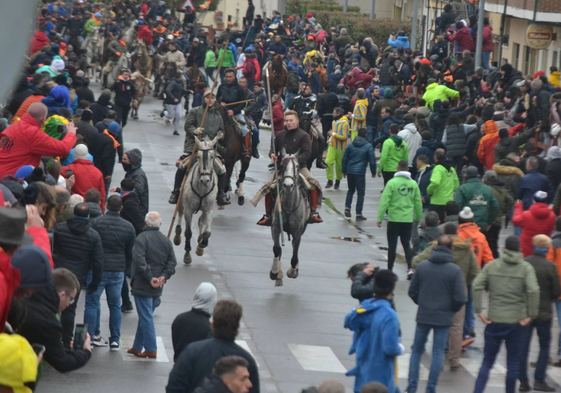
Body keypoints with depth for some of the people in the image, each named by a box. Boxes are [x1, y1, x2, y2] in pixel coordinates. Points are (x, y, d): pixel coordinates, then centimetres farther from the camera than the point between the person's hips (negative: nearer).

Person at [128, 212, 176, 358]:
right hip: (157, 289, 6)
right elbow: (172, 262, 5)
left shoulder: (141, 239, -12)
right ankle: (137, 347, 23)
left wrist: (150, 278, -16)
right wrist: (163, 276, -4)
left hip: (142, 286, -6)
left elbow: (139, 261, -21)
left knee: (146, 317, -3)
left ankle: (151, 350, -4)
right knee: (145, 317, 16)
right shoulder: (166, 241, 9)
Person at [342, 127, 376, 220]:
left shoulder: (350, 145, 6)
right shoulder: (368, 146, -5)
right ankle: (358, 214, 3)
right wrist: (373, 172, 7)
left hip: (350, 171, 4)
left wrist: (344, 170, 18)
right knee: (361, 193, 4)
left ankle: (347, 208, 6)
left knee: (351, 190, 22)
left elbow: (344, 159, 9)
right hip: (360, 172, -4)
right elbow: (372, 161, -5)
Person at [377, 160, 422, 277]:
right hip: (408, 219, 3)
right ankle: (410, 268, -2)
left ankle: (390, 269, 11)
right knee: (406, 244, 11)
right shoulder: (413, 184, 2)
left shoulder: (392, 183, -10)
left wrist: (380, 218, -8)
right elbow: (418, 202, 8)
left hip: (394, 219, -3)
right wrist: (418, 218, 21)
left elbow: (384, 201, -13)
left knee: (392, 245, 6)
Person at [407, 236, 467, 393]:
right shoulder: (455, 270, -12)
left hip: (423, 315, 2)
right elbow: (460, 298, -12)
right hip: (444, 318, -2)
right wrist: (452, 309, 7)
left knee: (417, 350, 14)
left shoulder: (422, 266, -4)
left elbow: (412, 291, 2)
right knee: (438, 353, 7)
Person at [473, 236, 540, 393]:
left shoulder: (492, 265, 3)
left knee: (487, 361, 7)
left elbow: (477, 286, -8)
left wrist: (479, 311, -5)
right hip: (517, 321, -1)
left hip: (494, 321, 1)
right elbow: (533, 291, -17)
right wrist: (532, 315, -11)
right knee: (513, 362, 11)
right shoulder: (526, 268, -3)